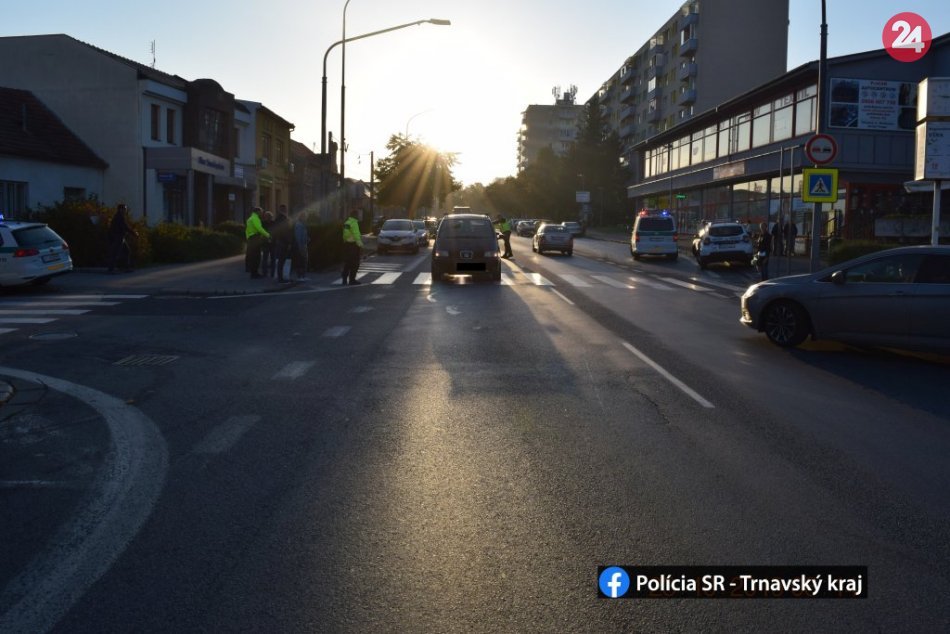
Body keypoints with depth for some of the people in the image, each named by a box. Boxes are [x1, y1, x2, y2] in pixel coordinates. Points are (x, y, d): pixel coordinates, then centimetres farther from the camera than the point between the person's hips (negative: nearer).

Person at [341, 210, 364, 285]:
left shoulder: (346, 222, 13)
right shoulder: (354, 223, -15)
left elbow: (345, 235, 14)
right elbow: (356, 235, -20)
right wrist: (360, 245, -18)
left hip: (346, 244, 9)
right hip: (353, 244, -9)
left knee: (347, 262, 14)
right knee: (355, 263, -1)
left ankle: (345, 279, 14)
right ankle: (352, 279, 0)